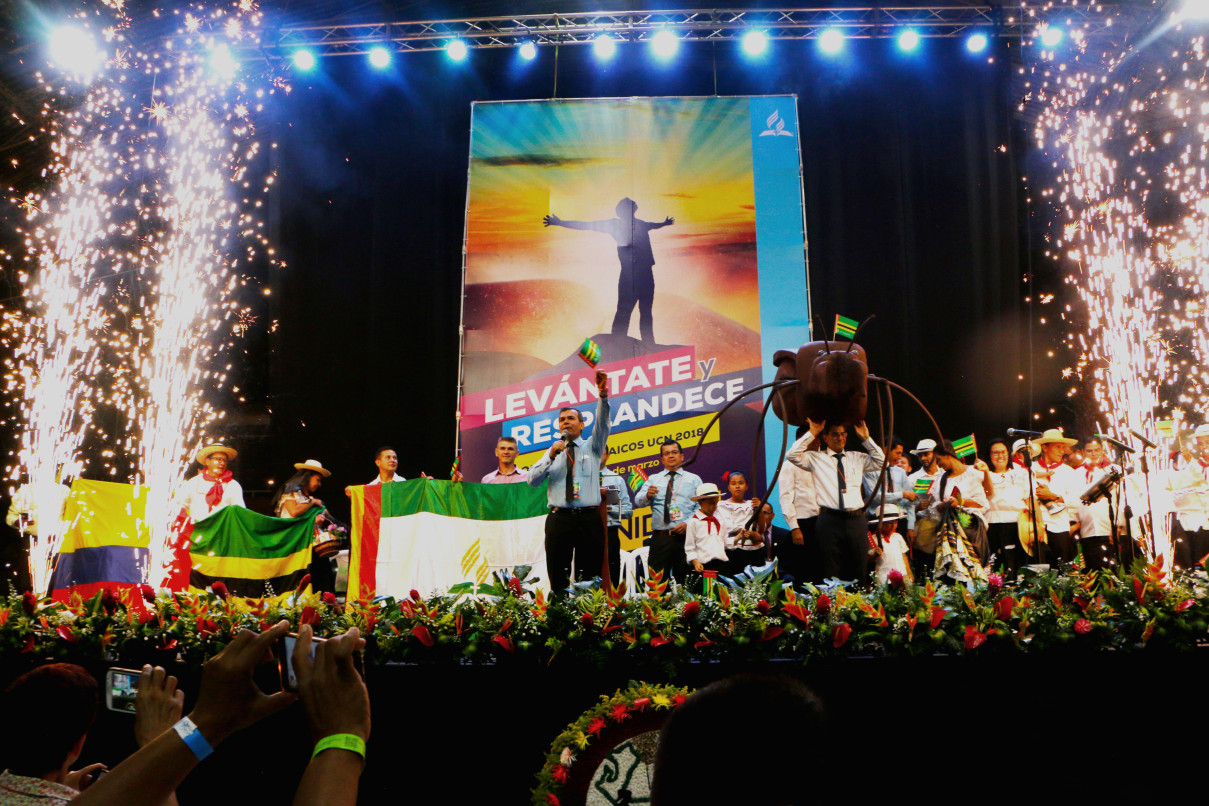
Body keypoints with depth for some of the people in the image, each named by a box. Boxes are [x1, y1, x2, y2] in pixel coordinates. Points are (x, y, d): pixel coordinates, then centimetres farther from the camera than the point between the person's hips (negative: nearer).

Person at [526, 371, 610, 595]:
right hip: (559, 519, 1)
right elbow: (532, 480, 6)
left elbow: (602, 422, -6)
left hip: (588, 519, -1)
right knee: (558, 576, 2)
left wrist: (603, 395, -23)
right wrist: (551, 456, -7)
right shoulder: (553, 451, 16)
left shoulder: (592, 447, 12)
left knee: (590, 575, 0)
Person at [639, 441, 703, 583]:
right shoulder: (653, 479, 16)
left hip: (685, 537, 0)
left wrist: (687, 524, -11)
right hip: (660, 538, 0)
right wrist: (648, 495, -20)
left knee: (684, 581, -1)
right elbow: (639, 500, 3)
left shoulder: (694, 479, 14)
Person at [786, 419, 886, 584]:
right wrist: (812, 434, -5)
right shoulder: (815, 458, 7)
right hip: (830, 519, -3)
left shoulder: (857, 458, 17)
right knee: (831, 572, -1)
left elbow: (881, 461, 13)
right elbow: (792, 455, -6)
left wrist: (866, 438, 8)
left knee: (860, 570, 6)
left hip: (856, 520, 3)